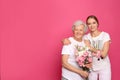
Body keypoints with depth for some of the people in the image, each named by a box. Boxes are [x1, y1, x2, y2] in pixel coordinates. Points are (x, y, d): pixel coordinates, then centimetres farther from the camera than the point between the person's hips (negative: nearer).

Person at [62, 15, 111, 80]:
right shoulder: (86, 37, 0)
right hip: (92, 67, 2)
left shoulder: (105, 35, -10)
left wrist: (91, 48, -20)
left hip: (104, 67, -2)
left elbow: (104, 54, -15)